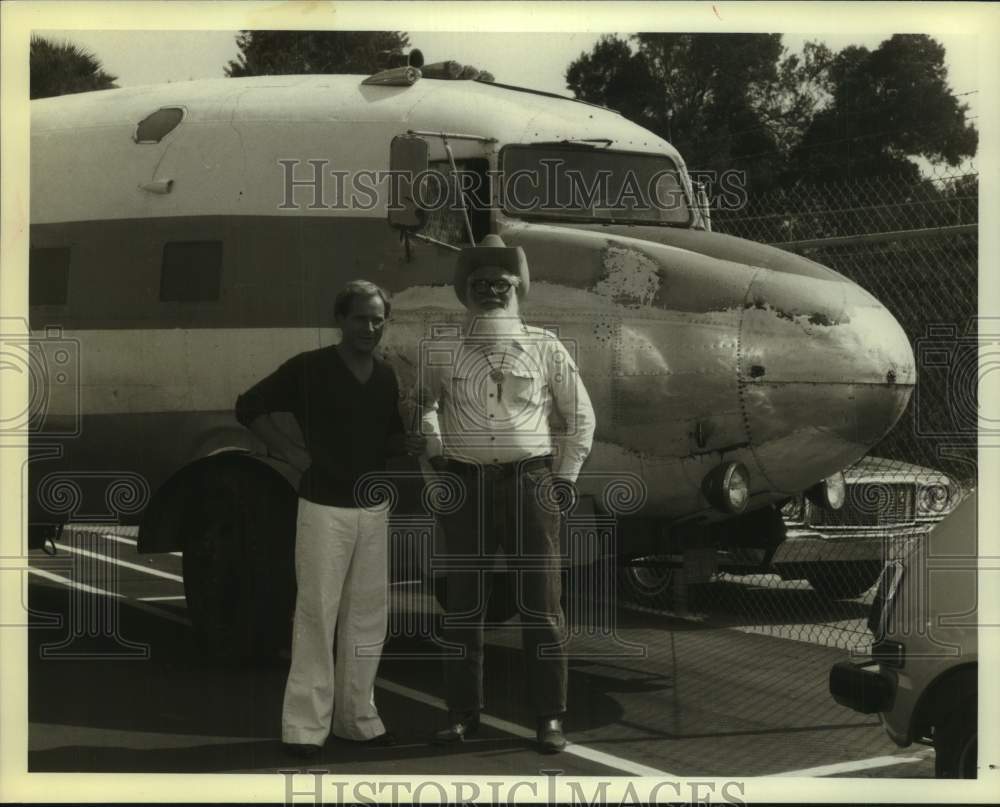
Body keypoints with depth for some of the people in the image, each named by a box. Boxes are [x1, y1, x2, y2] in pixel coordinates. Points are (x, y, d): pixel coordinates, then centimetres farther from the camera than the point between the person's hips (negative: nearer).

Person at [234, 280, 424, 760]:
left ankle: (357, 717, 19)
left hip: (373, 509, 6)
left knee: (367, 616, 9)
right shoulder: (309, 368, -7)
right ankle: (305, 726, -1)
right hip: (324, 507, -6)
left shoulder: (386, 377, 11)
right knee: (317, 615, -5)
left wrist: (406, 444, 0)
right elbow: (249, 407, -4)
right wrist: (291, 451, -11)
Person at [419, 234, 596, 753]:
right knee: (463, 604, 6)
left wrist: (566, 476, 7)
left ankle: (549, 717, 7)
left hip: (530, 481, -1)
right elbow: (422, 404, 24)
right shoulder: (443, 352, 6)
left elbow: (580, 416, 14)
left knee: (540, 603, 0)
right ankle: (463, 714, 15)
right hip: (465, 482, 1)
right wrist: (434, 452, 12)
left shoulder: (545, 348, 5)